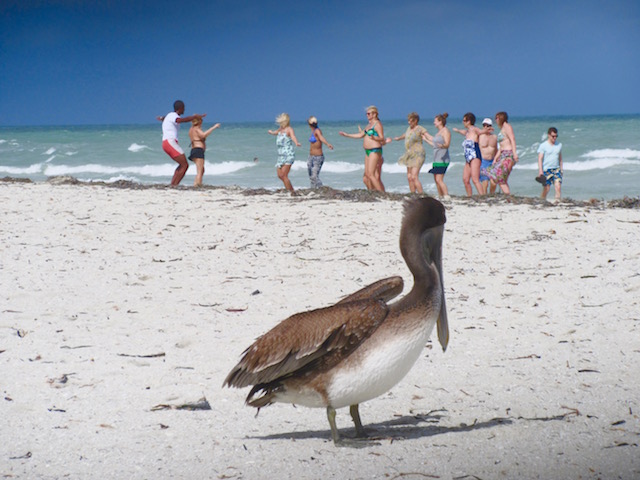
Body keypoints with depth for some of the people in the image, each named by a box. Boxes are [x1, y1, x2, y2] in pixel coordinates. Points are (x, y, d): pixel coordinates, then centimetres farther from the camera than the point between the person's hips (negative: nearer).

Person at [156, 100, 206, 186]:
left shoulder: (170, 115, 21)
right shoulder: (173, 116, -10)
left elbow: (163, 118, 47)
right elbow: (180, 120, -35)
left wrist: (161, 118, 69)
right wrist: (195, 116, -36)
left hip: (167, 143, 10)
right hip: (170, 142, -10)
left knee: (182, 165, 15)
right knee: (185, 165, -12)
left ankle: (172, 184, 9)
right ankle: (175, 185, -18)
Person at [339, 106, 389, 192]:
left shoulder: (377, 124, -9)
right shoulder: (369, 125, 18)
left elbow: (382, 138, -15)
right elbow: (361, 135, 27)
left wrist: (374, 138, -35)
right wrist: (347, 135, 29)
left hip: (375, 151, -10)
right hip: (368, 151, 10)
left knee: (370, 174, -17)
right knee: (366, 174, 7)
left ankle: (382, 193, -16)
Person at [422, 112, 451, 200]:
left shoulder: (445, 131, -9)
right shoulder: (439, 132, 19)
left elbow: (447, 144, -19)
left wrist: (442, 145, -40)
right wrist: (426, 139, 33)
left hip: (442, 159, -10)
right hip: (437, 159, 10)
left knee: (439, 180, -15)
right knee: (436, 179, 8)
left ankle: (447, 197, -15)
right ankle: (441, 197, 13)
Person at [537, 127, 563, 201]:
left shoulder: (559, 145, 11)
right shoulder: (543, 146, -4)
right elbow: (540, 159, -8)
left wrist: (561, 169, 18)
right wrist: (540, 170, -16)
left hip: (556, 169, 3)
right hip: (546, 170, -3)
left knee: (558, 186, -15)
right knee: (546, 188, -3)